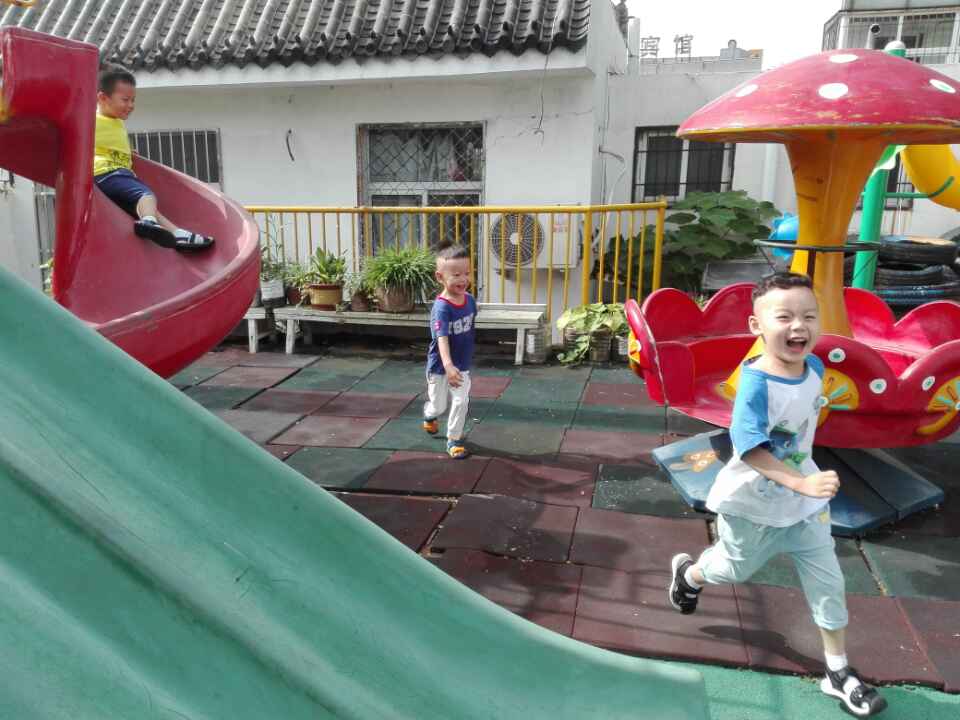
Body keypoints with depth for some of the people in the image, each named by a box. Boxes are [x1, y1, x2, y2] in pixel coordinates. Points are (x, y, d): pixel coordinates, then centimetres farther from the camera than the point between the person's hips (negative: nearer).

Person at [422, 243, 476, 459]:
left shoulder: (470, 300, -7)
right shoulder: (442, 307, -28)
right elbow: (442, 338, -39)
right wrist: (448, 366, -53)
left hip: (463, 365, 4)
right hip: (440, 367, -4)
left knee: (461, 402, -1)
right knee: (439, 405, 14)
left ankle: (454, 439, 17)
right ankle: (429, 415, 49)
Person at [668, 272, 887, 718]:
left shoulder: (815, 367, -9)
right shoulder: (756, 381, -31)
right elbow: (750, 448, -35)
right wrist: (802, 483, -43)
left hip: (804, 502, 6)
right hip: (753, 504, -5)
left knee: (827, 581, 10)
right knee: (736, 569, 19)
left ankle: (839, 673, 29)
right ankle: (687, 573, 52)